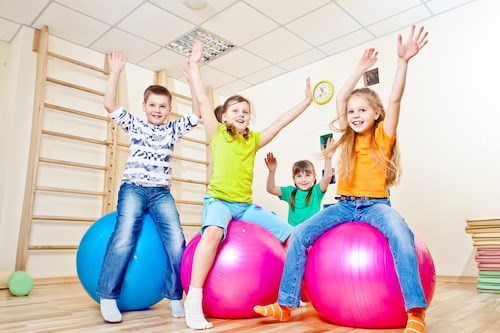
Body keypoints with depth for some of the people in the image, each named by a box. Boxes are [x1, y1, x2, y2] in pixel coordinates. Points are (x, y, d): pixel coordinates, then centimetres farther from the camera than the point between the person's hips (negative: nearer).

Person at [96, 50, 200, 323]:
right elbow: (110, 105, 1)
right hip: (133, 188, -1)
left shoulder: (173, 129, 16)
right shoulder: (134, 125, 13)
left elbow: (196, 111, 7)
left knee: (176, 241, -14)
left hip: (161, 193, 2)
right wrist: (115, 72, -3)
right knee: (125, 236, -22)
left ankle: (175, 297, -3)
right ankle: (108, 297, -11)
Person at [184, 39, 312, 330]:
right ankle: (194, 301, -30)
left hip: (246, 205, 5)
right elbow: (203, 101, -1)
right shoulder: (218, 134, 3)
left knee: (290, 235, 0)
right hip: (219, 200, -5)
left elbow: (282, 121, 11)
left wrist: (307, 101, 9)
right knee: (214, 231, -38)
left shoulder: (254, 140, 12)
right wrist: (194, 65, 2)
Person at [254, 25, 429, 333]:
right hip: (344, 205, 3)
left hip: (376, 204, -3)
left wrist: (404, 60, -22)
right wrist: (361, 68, 16)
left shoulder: (383, 136, 1)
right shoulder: (348, 138, 11)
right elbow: (340, 99, 13)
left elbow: (395, 99, -12)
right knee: (299, 235, -16)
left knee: (400, 235, -36)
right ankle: (286, 305, -10)